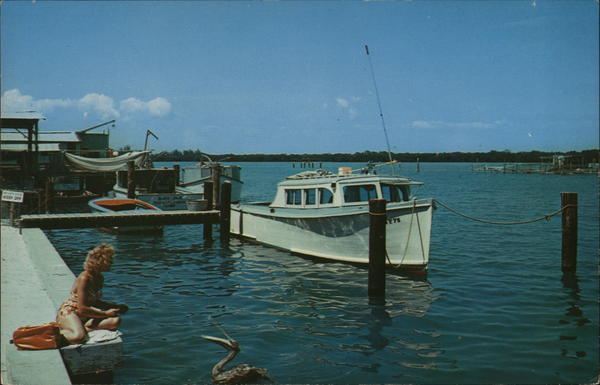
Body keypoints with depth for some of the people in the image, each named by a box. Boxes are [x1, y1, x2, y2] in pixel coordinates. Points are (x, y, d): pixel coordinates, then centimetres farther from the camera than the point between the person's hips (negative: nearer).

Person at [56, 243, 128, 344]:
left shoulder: (100, 278, 5)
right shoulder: (84, 279, -22)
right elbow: (82, 309, -24)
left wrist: (115, 306, 9)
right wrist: (106, 313, -16)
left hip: (85, 316, 8)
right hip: (69, 312, -8)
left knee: (116, 321, -14)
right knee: (78, 337, -38)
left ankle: (87, 326, -19)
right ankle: (58, 333, -10)